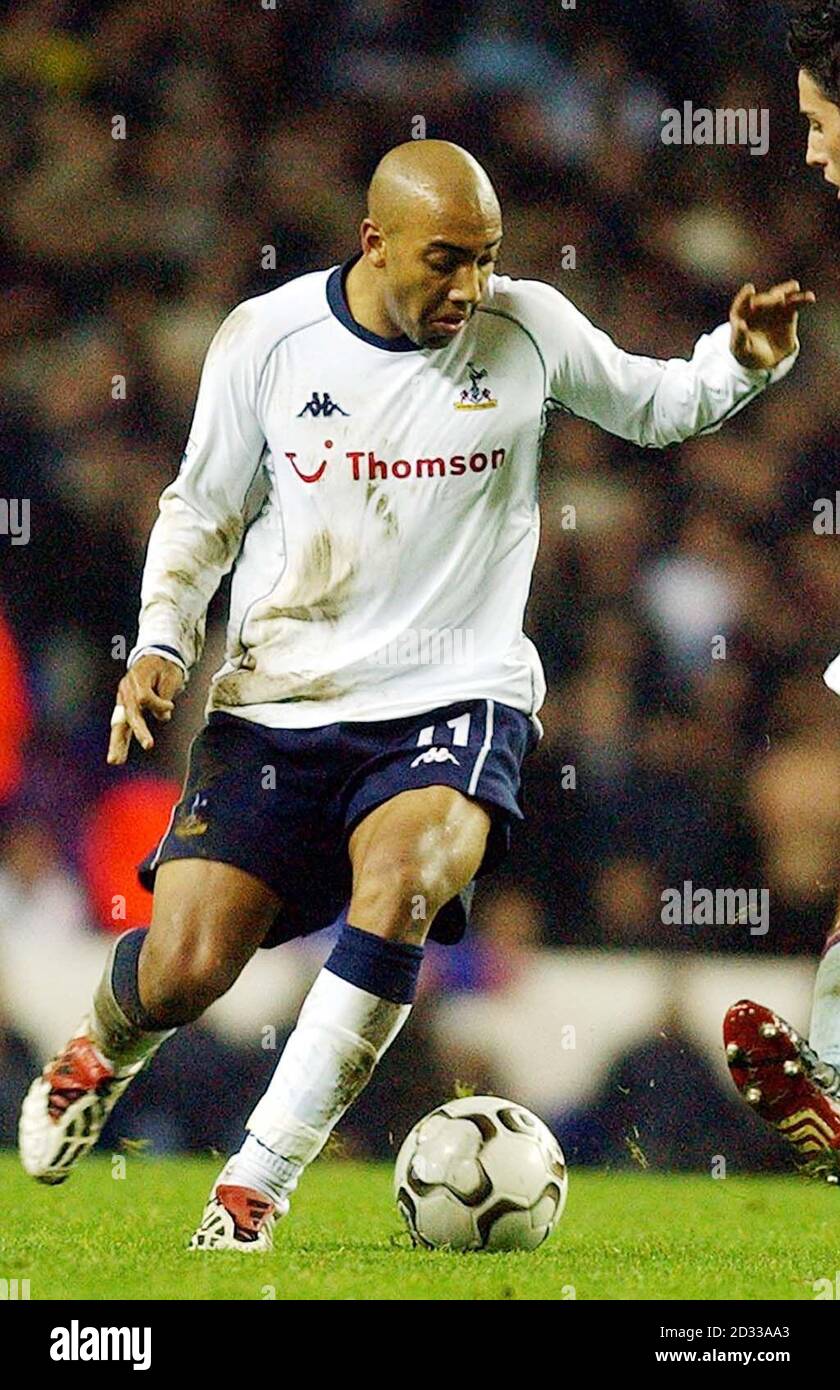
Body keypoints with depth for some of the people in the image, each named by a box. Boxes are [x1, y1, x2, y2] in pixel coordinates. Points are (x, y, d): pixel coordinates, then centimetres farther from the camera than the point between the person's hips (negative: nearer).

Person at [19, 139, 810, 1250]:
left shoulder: (530, 329, -2)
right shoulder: (266, 341, -2)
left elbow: (653, 407, 16)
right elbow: (202, 512, 10)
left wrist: (743, 360, -4)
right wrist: (162, 640, -5)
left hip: (458, 699, 0)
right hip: (279, 700, 1)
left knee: (398, 884, -32)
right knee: (182, 973, -10)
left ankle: (255, 1189, -23)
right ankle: (101, 1053, 30)